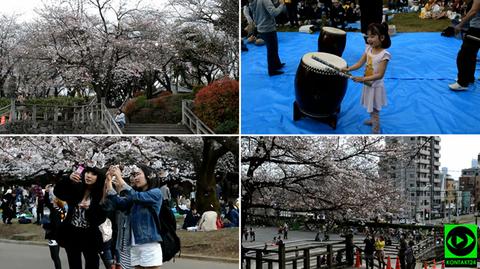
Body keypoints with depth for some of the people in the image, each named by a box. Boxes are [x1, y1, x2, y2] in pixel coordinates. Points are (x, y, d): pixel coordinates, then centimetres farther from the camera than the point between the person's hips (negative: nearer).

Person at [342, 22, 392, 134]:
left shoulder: (384, 55, -27)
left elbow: (379, 75, -28)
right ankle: (373, 120, 51)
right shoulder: (369, 49, -4)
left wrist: (363, 79, -33)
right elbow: (360, 63, 1)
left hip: (376, 86, -7)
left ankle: (376, 131, 13)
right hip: (368, 84, 7)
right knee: (371, 108, 27)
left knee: (374, 110, 2)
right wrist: (348, 69, -15)